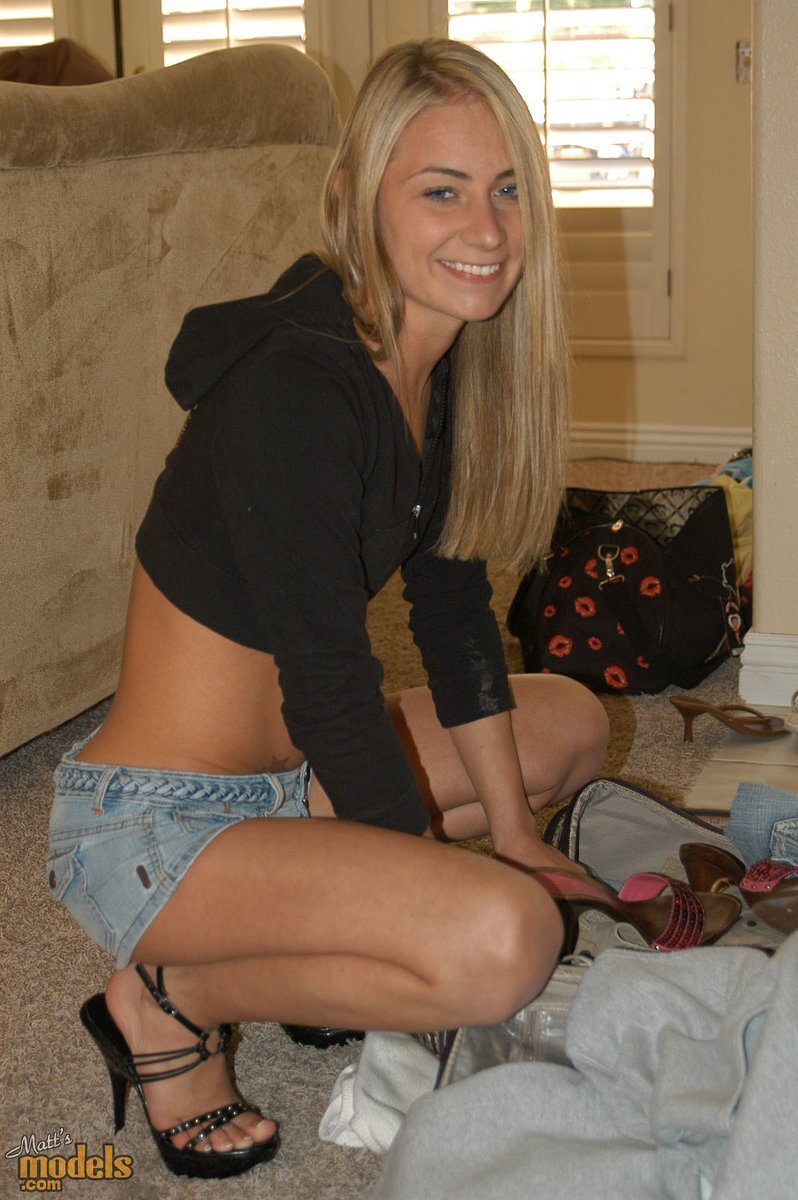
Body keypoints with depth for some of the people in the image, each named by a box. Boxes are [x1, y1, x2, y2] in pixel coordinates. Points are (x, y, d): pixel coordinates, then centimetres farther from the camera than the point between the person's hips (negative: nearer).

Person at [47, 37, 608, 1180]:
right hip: (150, 823, -9)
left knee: (573, 721, 21)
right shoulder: (298, 388, -26)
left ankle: (320, 945, 13)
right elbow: (331, 688, -23)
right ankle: (172, 995, -6)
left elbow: (452, 605, 9)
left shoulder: (443, 370, 2)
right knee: (503, 939, -30)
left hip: (285, 772, 10)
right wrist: (447, 890, -12)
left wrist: (511, 831, 10)